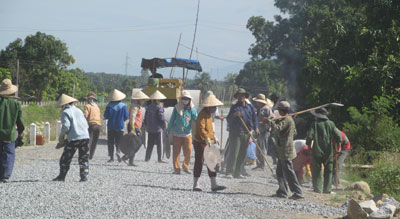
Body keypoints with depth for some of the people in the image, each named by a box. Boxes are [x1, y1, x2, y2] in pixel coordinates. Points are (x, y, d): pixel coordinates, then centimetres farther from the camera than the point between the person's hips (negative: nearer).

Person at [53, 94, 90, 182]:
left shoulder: (65, 112, -1)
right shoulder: (79, 111, 19)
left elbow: (66, 126, -12)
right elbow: (86, 125, 18)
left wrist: (61, 137, 0)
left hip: (73, 138, -5)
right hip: (85, 137, 5)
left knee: (65, 159, 7)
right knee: (84, 159, 9)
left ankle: (61, 176, 13)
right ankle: (84, 176, -1)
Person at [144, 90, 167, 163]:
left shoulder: (149, 107, 10)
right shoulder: (159, 107, -11)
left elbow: (145, 118, 15)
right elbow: (161, 118, -15)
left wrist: (147, 126, 24)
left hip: (150, 129, 6)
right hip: (158, 129, -6)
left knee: (150, 144, 12)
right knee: (159, 144, -2)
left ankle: (147, 158, 11)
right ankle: (159, 159, -4)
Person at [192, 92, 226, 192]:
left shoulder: (209, 114, 15)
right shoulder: (202, 114, -16)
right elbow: (201, 129, -24)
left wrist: (214, 137, 14)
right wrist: (207, 139, -31)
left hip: (208, 142, 9)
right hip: (200, 142, -9)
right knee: (199, 162, -2)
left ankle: (214, 185, 6)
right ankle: (196, 185, 6)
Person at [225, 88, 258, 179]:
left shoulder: (250, 107, 12)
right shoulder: (234, 107, 1)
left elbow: (254, 117, 15)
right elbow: (228, 119, -4)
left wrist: (256, 128, 1)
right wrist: (234, 115, -24)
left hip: (246, 133, 4)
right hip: (235, 133, -4)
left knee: (242, 154, 7)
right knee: (233, 153, -10)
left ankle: (237, 173, 14)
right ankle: (229, 172, -8)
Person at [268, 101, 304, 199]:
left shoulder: (286, 120, -16)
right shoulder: (290, 119, 15)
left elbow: (277, 129, -29)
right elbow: (294, 132, 26)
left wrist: (271, 122, -13)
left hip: (285, 151, -11)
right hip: (283, 151, 11)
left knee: (289, 172, -9)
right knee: (280, 172, 15)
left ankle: (298, 192, -9)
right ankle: (282, 192, 18)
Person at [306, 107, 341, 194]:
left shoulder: (315, 124, -5)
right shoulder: (330, 124, 2)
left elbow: (309, 136, -12)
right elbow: (338, 136, -5)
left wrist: (308, 145, 3)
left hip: (317, 152, -2)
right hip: (328, 151, 2)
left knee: (317, 171, 6)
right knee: (328, 171, 12)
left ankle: (317, 189, 1)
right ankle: (327, 189, 10)